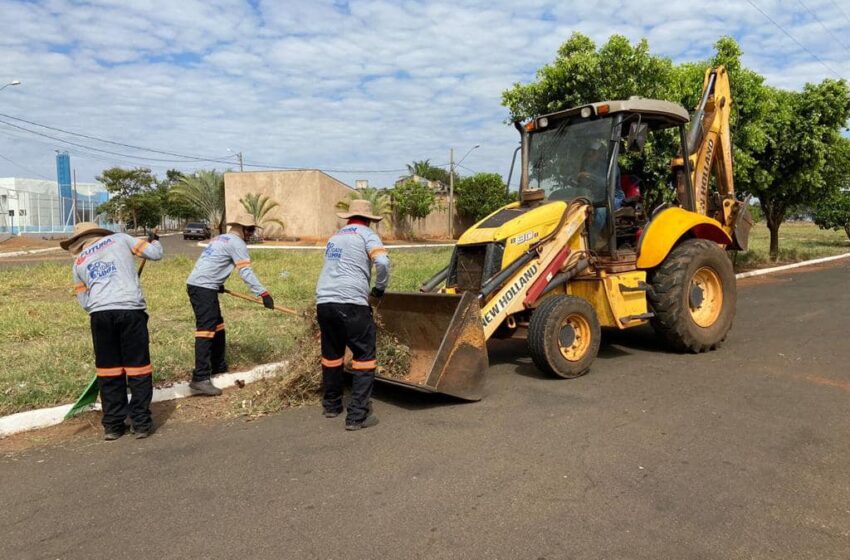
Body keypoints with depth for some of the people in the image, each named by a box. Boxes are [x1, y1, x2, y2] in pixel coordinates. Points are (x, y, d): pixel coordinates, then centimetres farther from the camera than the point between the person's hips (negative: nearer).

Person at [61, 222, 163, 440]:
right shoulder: (119, 239, 15)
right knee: (138, 367, 6)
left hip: (100, 314, 2)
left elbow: (84, 301, 21)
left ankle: (112, 425, 18)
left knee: (108, 370, 12)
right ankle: (141, 423, 10)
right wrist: (154, 241, 33)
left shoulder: (79, 262, 21)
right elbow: (155, 254, 12)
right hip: (131, 310, -2)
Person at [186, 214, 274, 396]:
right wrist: (263, 293, -17)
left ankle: (218, 365, 30)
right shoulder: (237, 243, -7)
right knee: (206, 329, -15)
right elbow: (246, 272, -15)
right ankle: (200, 379, -20)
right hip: (203, 288, -10)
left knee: (217, 325, 19)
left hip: (196, 284, 10)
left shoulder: (220, 238, 22)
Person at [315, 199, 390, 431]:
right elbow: (383, 262, -14)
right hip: (350, 303, -7)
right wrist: (380, 288, 3)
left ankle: (331, 406, 32)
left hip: (323, 302, 7)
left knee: (331, 354, 20)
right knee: (364, 356, 1)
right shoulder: (366, 235, 2)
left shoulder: (335, 237, 23)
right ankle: (357, 416, -2)